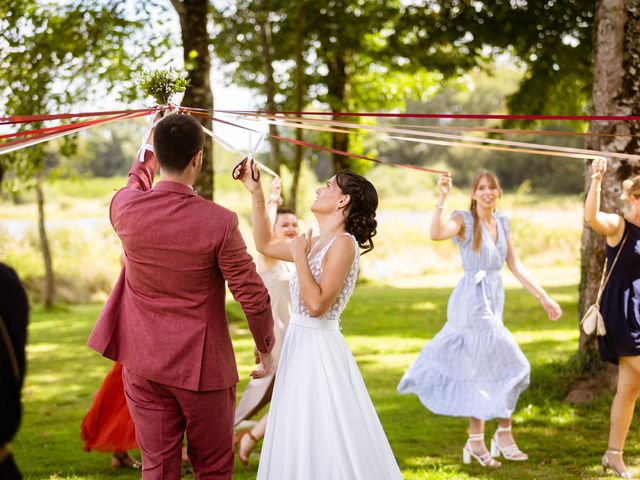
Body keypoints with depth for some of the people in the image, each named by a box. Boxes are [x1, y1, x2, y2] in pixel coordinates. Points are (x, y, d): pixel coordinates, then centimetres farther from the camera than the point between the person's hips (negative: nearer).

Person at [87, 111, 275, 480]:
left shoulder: (125, 208, -8)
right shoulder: (219, 222, -18)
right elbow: (253, 296, -12)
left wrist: (146, 158, 39)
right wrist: (266, 348, 4)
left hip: (143, 364, 3)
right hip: (203, 366, -3)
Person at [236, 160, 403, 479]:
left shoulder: (343, 243, -16)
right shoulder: (315, 243, 9)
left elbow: (316, 304, -23)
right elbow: (265, 244, 25)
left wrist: (299, 255, -15)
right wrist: (256, 193, 20)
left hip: (319, 348, -9)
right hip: (300, 345, 9)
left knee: (324, 443, -3)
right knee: (299, 444, 15)